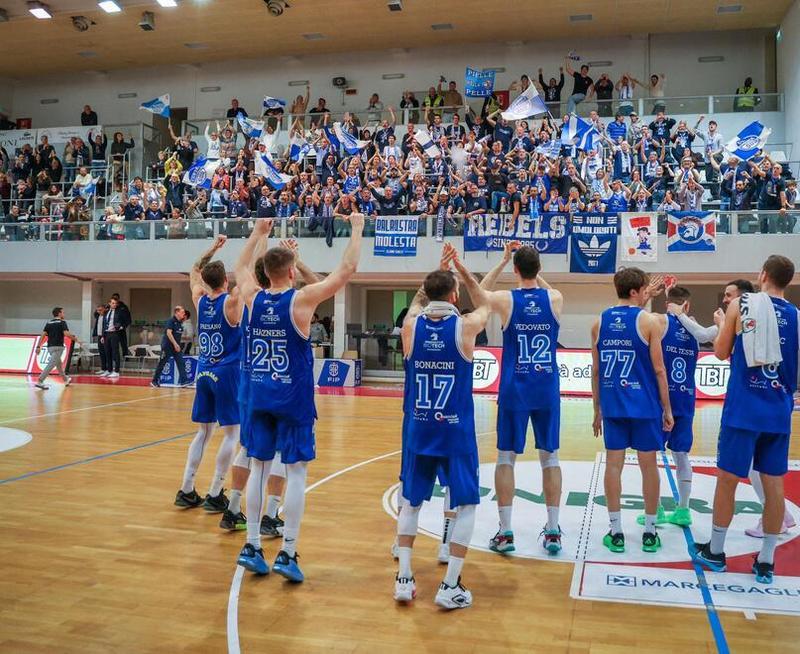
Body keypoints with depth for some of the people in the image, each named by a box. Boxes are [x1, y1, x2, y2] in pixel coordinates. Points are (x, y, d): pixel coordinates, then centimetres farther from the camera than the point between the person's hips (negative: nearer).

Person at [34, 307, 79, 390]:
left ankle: (66, 380, 37)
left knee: (58, 364, 22)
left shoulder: (48, 323, 13)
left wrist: (38, 346, 4)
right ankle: (39, 382, -19)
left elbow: (43, 335, 6)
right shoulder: (62, 322, -5)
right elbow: (66, 333, -17)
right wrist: (75, 339, -2)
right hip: (58, 347, -8)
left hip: (50, 347, 8)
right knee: (51, 364, -11)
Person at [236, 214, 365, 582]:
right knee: (296, 472, 1)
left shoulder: (253, 299, 1)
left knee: (259, 468, 11)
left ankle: (252, 547, 15)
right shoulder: (302, 299, -12)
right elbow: (347, 270, -9)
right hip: (294, 400, -5)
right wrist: (357, 229, 3)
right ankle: (287, 554, 2)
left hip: (259, 398, 5)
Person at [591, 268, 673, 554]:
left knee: (613, 464, 7)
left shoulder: (600, 322, 5)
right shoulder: (648, 321, -6)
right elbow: (658, 369, -8)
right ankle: (649, 533, 17)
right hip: (645, 406, -3)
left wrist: (597, 410, 14)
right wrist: (667, 409, 1)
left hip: (612, 407, 3)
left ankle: (616, 533, 10)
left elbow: (596, 371, 7)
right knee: (648, 465, 8)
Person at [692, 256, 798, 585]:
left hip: (743, 408, -3)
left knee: (728, 479, 6)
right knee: (773, 483, 8)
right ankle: (766, 561, 16)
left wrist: (721, 325, 18)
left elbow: (721, 352, 2)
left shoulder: (741, 305, -4)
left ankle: (714, 551, 17)